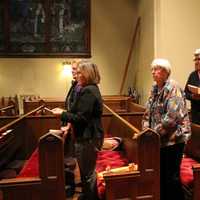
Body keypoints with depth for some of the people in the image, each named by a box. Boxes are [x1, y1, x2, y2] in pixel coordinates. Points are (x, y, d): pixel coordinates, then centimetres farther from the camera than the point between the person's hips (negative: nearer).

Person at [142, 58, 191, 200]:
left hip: (173, 139, -8)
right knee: (161, 174, 17)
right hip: (160, 140, 8)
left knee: (171, 176, 2)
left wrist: (154, 133, -18)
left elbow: (171, 117, -24)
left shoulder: (173, 88, -15)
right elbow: (148, 112, 12)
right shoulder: (155, 88, 10)